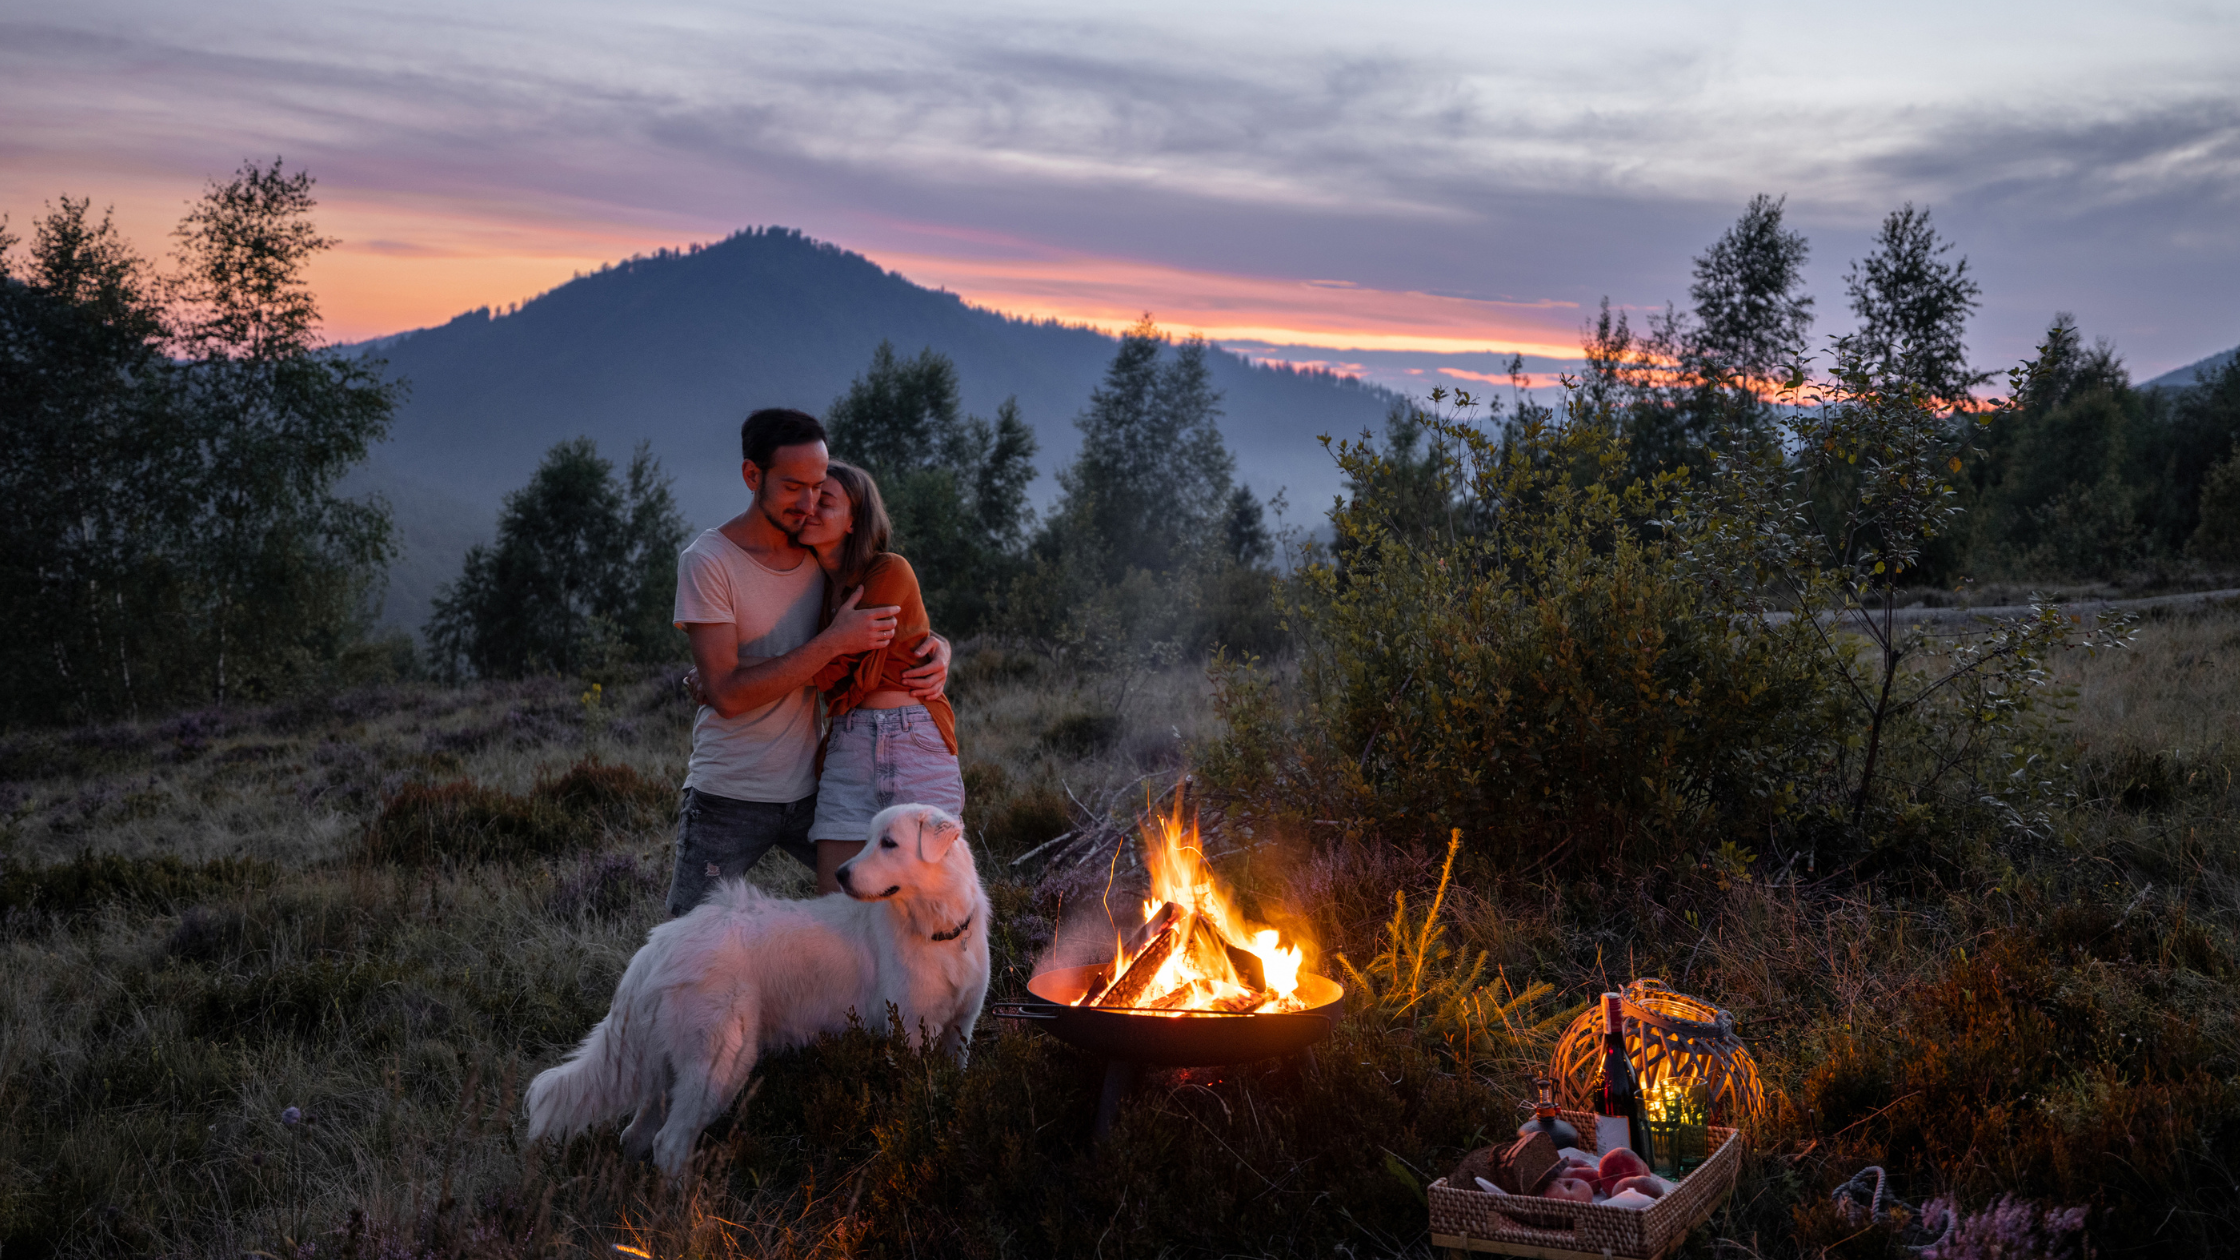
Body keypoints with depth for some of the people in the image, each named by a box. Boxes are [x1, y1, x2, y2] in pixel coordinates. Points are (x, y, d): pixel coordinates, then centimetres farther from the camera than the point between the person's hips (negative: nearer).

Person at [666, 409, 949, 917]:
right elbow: (727, 693, -19)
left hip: (811, 790, 5)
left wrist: (936, 648, -8)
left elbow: (904, 626, 17)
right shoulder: (707, 561, -11)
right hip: (729, 797, -4)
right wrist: (834, 642, -21)